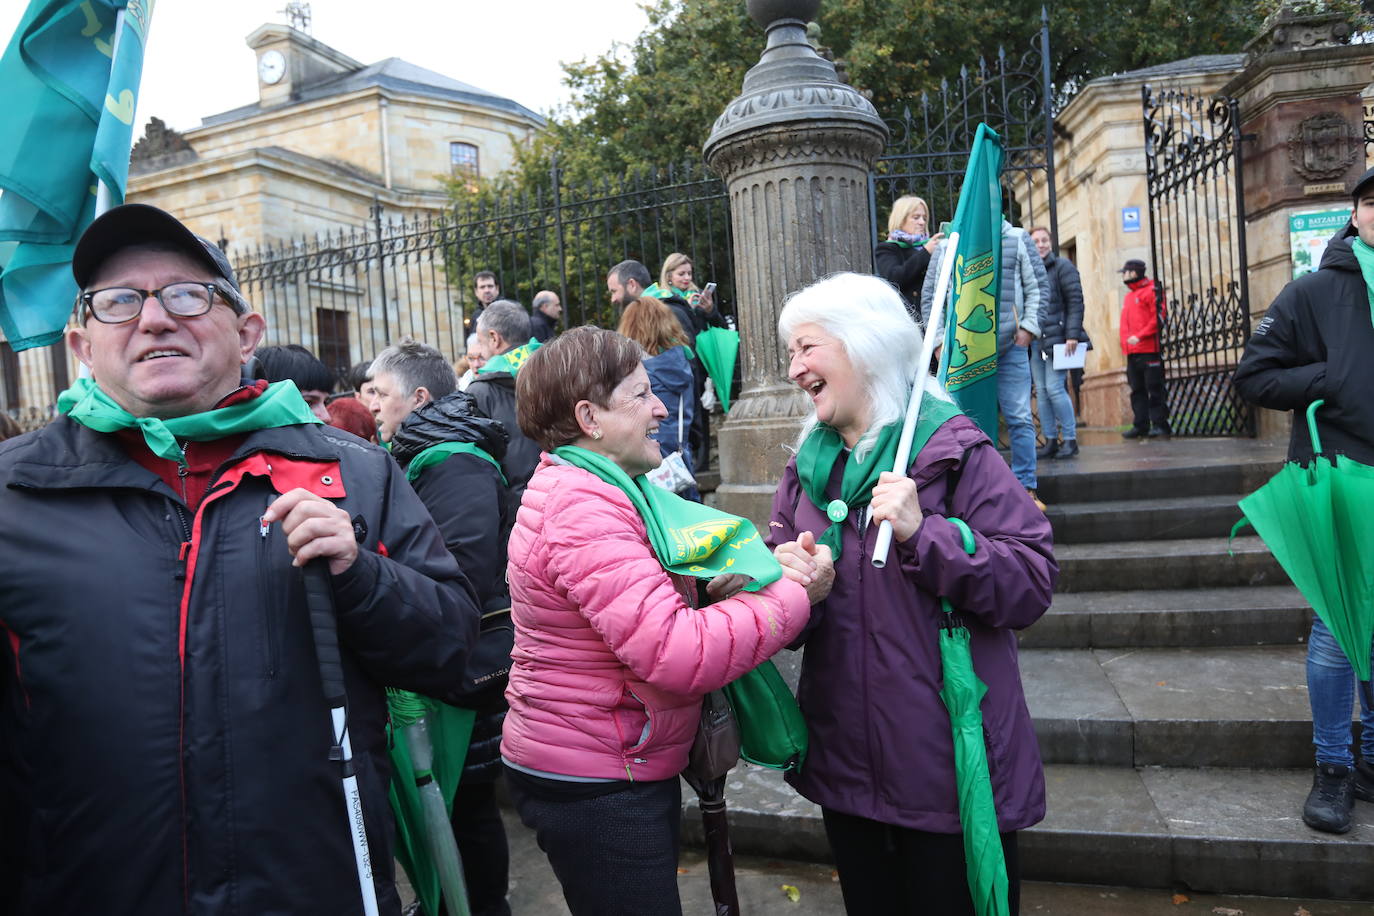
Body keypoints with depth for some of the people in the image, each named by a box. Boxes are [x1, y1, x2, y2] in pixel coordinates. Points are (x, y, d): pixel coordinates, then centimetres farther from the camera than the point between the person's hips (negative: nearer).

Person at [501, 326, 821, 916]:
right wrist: (794, 593, -21)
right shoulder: (583, 511, -25)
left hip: (627, 771, 10)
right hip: (594, 788, -10)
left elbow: (655, 595, 11)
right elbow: (679, 654, -32)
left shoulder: (584, 491, 9)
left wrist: (740, 576, -7)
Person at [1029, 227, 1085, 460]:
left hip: (1057, 338, -5)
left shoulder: (1062, 266, 1)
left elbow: (1075, 301, -6)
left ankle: (1070, 440, -1)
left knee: (1054, 388, -11)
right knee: (1041, 391, 5)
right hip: (1035, 341, 6)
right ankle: (1051, 441, 11)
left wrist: (1072, 335, -15)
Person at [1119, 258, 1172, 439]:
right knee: (1137, 390, 8)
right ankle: (1140, 426, 12)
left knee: (1155, 389, -5)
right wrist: (1125, 344, 10)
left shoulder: (1151, 291, -4)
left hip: (1149, 351, -8)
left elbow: (1158, 317, -14)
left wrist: (1140, 336, -20)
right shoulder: (1129, 296, 20)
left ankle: (1160, 424, -2)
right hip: (1132, 352, 8)